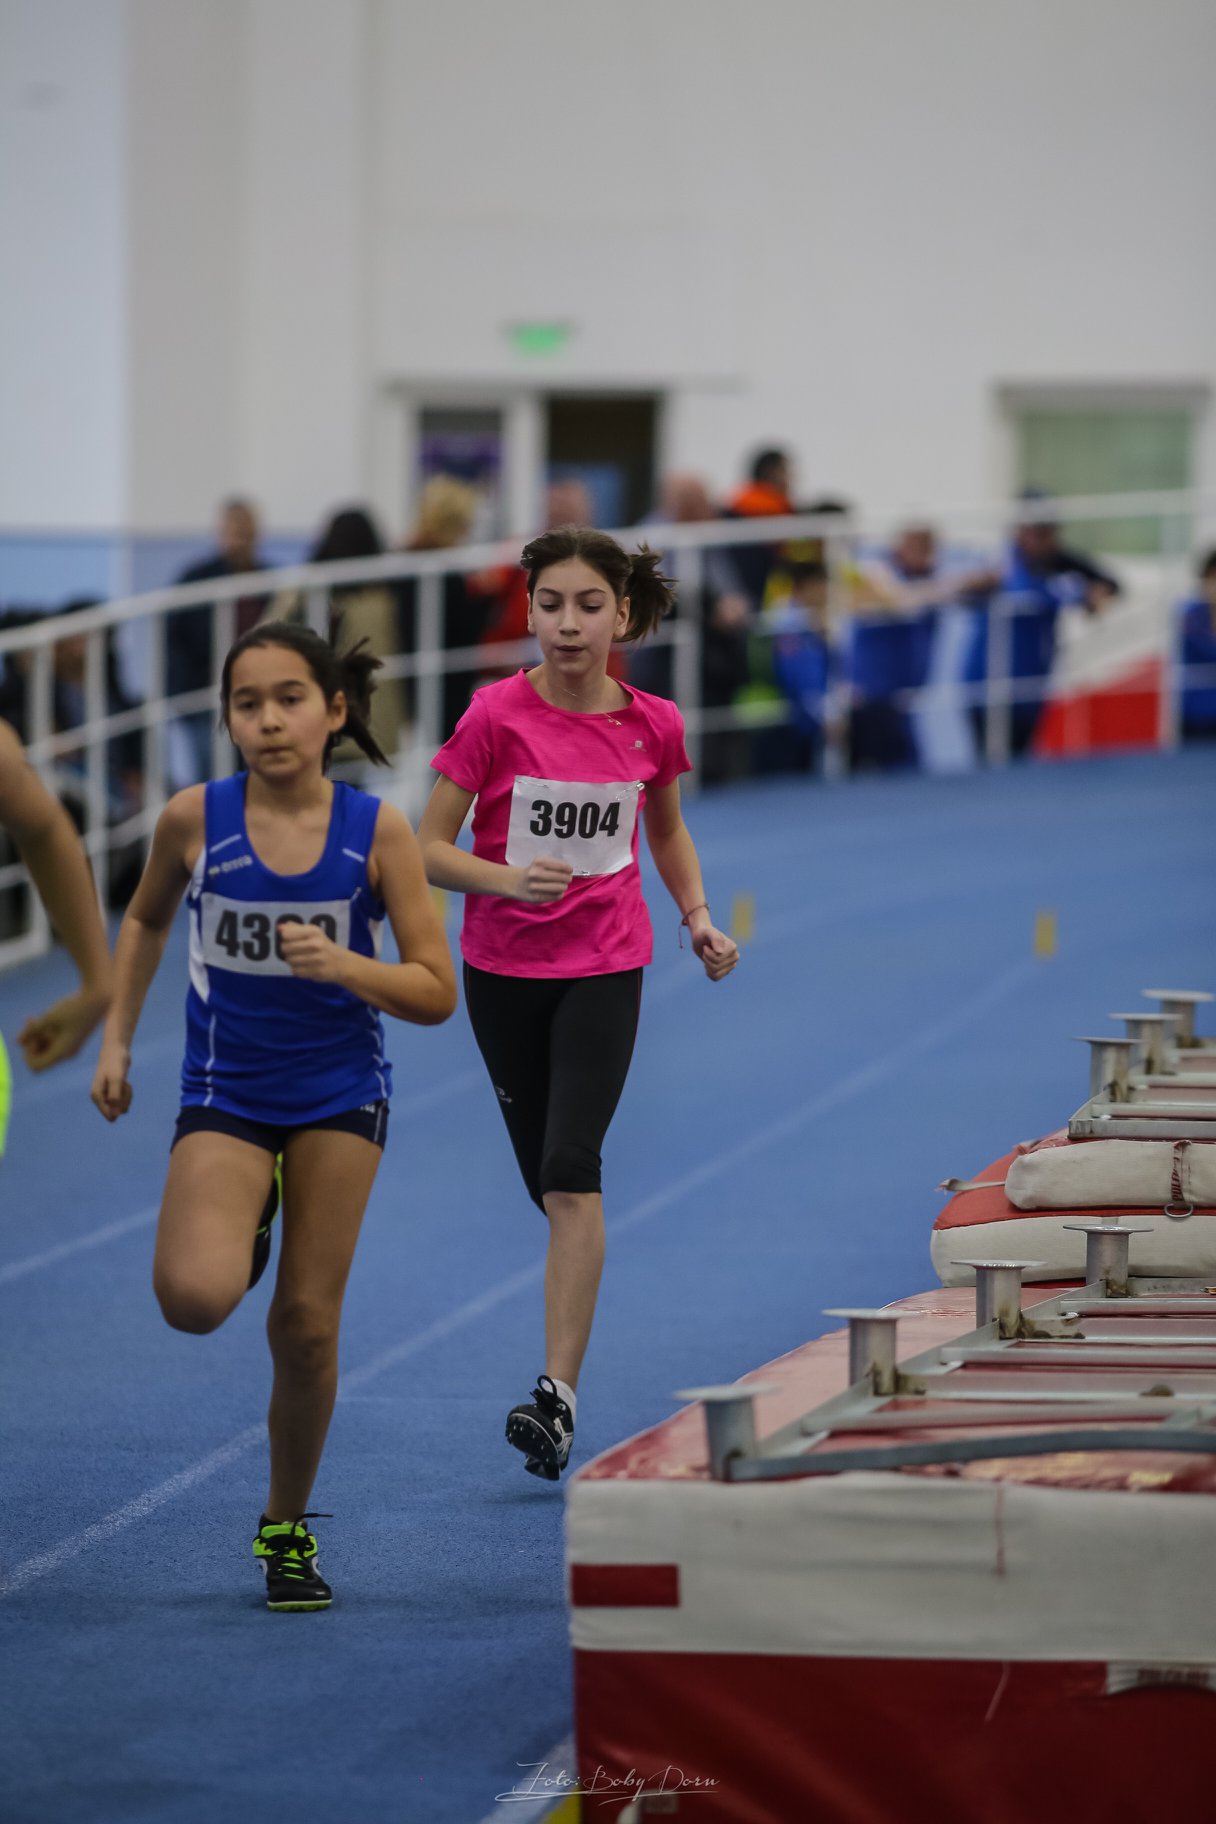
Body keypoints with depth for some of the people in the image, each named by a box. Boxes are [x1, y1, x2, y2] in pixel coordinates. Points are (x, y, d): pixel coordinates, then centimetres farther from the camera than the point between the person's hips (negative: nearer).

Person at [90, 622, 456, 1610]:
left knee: (306, 1325, 2)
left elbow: (436, 993, -9)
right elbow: (145, 919, 13)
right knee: (194, 1297, -23)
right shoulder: (195, 819, -9)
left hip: (339, 1095, 0)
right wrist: (117, 1038, 7)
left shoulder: (377, 831, -11)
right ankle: (242, 1234, 16)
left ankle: (287, 1526, 24)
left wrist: (341, 964, -25)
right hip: (225, 1096, 0)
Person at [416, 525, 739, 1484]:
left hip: (605, 967, -1)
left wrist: (699, 916, 3)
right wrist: (509, 879, -27)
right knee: (551, 1182, 11)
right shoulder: (498, 715, -11)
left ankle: (557, 1393, -22)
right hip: (503, 969, 1)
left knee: (571, 1172, -17)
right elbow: (429, 849, -9)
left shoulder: (652, 725, -4)